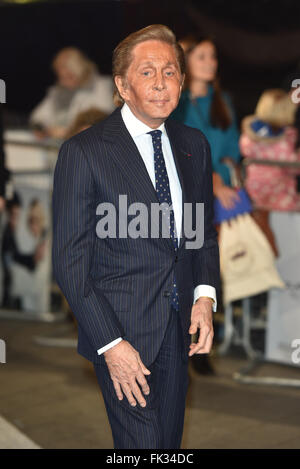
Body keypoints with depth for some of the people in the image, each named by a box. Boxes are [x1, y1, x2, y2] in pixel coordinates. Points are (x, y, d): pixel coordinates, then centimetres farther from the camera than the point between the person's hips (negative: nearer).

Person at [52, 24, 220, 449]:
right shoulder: (84, 152, -11)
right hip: (122, 329, -5)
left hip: (180, 326, 6)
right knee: (143, 443, -4)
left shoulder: (194, 145, 7)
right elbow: (70, 261, -11)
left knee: (170, 439, 15)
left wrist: (205, 295, -1)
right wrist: (110, 343, -16)